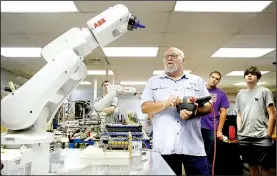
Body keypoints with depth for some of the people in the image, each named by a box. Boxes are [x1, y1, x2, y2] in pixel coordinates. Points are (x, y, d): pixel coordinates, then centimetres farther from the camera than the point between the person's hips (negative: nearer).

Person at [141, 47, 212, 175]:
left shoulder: (197, 81, 15)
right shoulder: (153, 81, 14)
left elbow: (209, 107, 10)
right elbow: (145, 107, 4)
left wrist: (195, 112, -13)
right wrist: (165, 103, -15)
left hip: (193, 146, 1)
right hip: (164, 146, 0)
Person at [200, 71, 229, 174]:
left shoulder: (221, 94, 5)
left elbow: (223, 112, 3)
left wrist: (219, 130, -2)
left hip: (211, 129, 0)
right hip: (197, 127, 0)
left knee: (209, 156, 12)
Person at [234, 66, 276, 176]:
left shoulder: (264, 91, 1)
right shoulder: (240, 94, 14)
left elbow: (272, 115, -2)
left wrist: (268, 135, -7)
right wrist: (239, 132, 6)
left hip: (261, 137, -4)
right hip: (244, 138, 4)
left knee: (264, 167, 1)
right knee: (252, 165, 12)